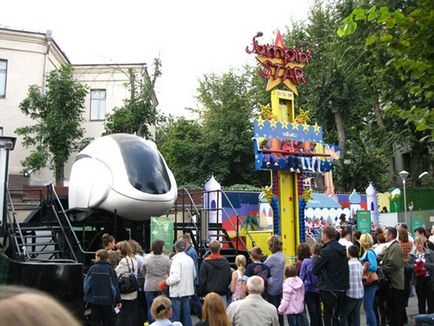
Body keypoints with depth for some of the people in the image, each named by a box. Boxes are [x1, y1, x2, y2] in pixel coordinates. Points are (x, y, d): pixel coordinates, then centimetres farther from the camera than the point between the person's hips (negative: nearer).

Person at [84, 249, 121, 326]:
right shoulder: (110, 269, -5)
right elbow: (115, 286, -4)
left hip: (94, 300, 1)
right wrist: (118, 301, 3)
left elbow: (86, 284, 1)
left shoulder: (92, 269, -3)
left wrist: (87, 296, 18)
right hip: (107, 300, -1)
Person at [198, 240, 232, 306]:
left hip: (209, 294, -3)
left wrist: (201, 293, 5)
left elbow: (202, 280, -5)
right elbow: (230, 277, 7)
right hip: (222, 294, 3)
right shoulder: (225, 261, 2)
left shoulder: (205, 262, -8)